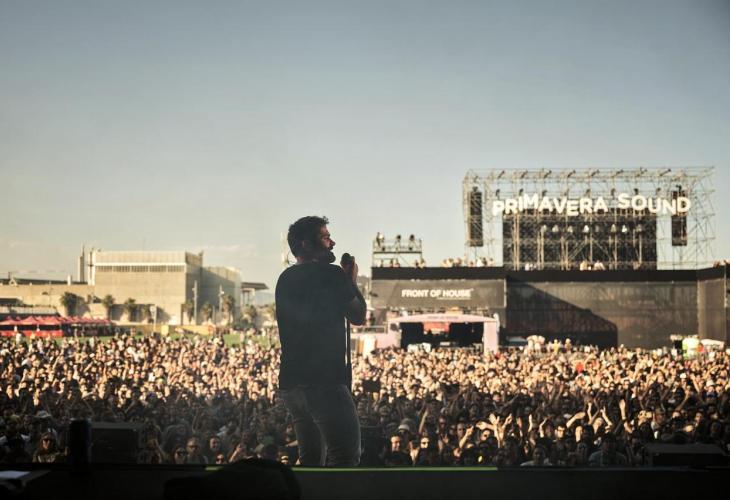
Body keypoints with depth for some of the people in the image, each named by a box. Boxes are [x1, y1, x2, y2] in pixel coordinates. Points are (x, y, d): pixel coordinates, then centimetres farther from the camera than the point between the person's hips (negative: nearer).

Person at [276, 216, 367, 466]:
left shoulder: (285, 278, 16)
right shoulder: (329, 273, -7)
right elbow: (358, 316, 1)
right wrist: (351, 281, 15)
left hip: (290, 382, 9)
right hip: (324, 380, -9)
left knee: (311, 459, 16)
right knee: (345, 456, -10)